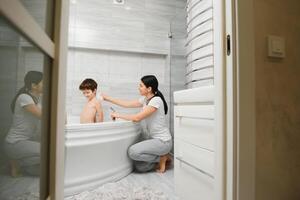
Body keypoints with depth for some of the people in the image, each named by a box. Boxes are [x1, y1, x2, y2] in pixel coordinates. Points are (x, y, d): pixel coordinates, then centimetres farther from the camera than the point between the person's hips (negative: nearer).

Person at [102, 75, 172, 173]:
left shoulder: (156, 100, -21)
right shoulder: (145, 99, 5)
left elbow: (137, 118, -23)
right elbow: (127, 104, 11)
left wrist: (118, 115, -12)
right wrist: (108, 98, 12)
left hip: (163, 141, -8)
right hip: (153, 139, 8)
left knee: (132, 151, -22)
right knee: (139, 167, -1)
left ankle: (162, 158, -2)